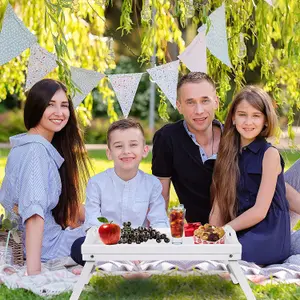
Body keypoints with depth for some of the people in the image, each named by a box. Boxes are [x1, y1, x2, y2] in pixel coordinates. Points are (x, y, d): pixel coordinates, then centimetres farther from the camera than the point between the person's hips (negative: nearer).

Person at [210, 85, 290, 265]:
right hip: (239, 236, 6)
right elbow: (219, 207, 5)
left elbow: (259, 211, -11)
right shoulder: (229, 154, 11)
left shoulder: (270, 154, -5)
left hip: (269, 237, -6)